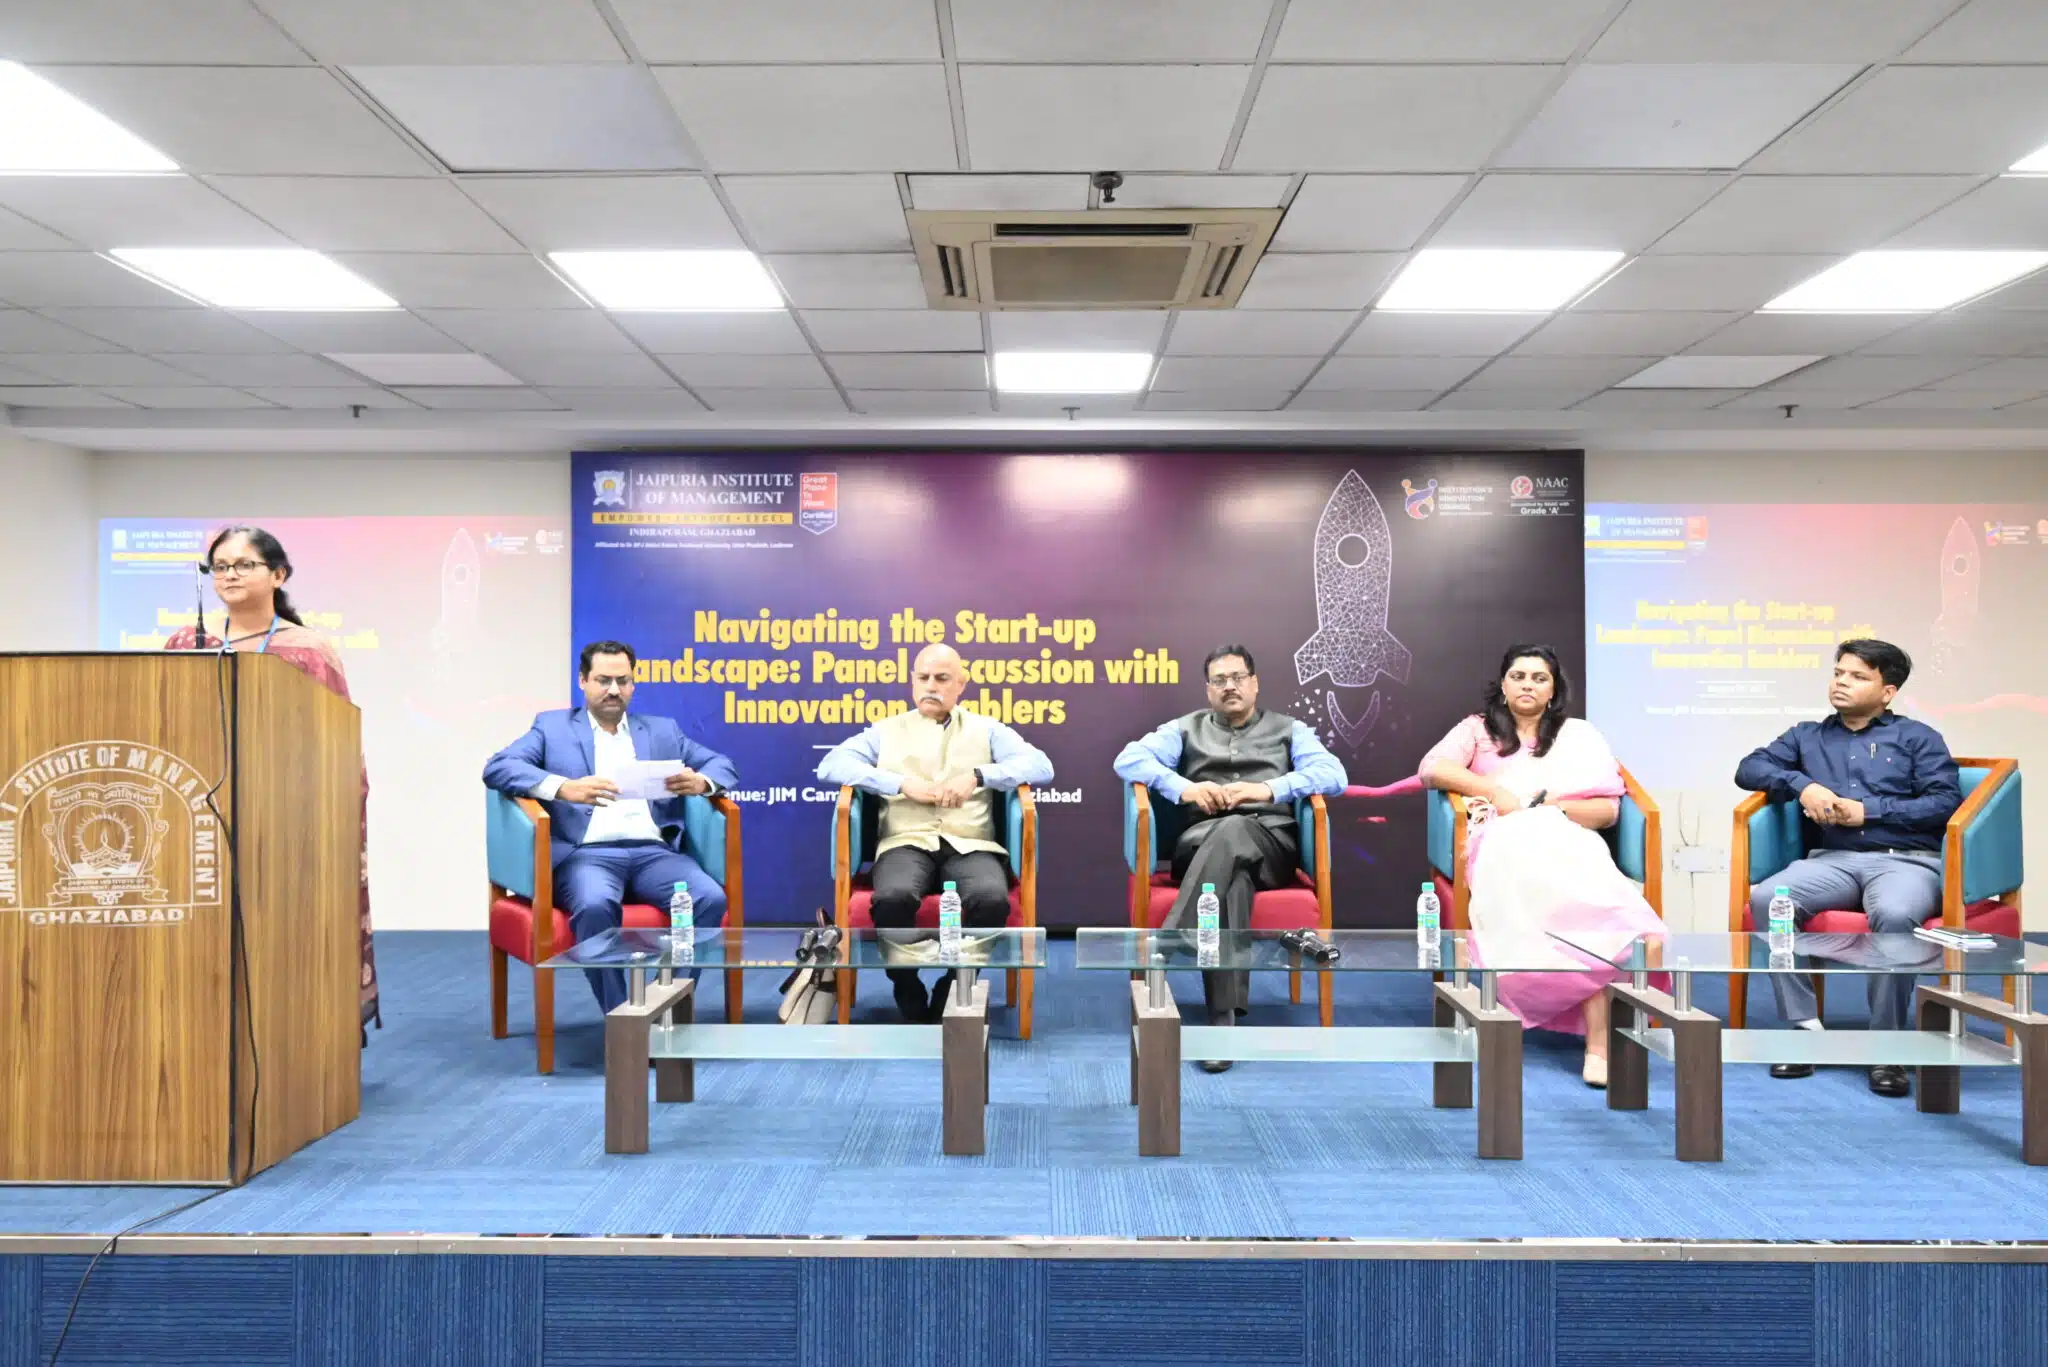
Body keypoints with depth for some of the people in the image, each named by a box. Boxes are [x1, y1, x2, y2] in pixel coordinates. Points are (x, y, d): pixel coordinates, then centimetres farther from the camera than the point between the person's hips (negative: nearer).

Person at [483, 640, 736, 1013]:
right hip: (587, 854, -2)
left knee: (710, 899, -27)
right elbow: (497, 767, 0)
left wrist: (701, 782, -9)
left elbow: (722, 765, 18)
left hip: (654, 852, 3)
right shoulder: (552, 727, 16)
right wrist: (565, 788, -19)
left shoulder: (662, 730, 25)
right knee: (596, 905, -37)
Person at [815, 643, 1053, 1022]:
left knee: (992, 899, -34)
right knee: (892, 898, -35)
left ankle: (951, 995, -11)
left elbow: (1040, 766, 5)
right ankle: (910, 1000, -10)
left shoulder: (986, 729, 20)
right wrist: (902, 783, -6)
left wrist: (977, 776, -10)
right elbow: (830, 765, 5)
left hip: (970, 845, 0)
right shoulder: (887, 730, 21)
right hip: (908, 842, 0)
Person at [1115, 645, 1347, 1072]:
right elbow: (1129, 759, 8)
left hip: (1270, 844, 0)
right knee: (1233, 872, -37)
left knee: (1232, 831, -38)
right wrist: (1183, 787, -9)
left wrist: (1269, 789, -12)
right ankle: (1224, 1017, -46)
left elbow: (1333, 774, 3)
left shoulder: (1289, 730, 22)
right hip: (1201, 843, 1)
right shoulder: (1186, 728, 24)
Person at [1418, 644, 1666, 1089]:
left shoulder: (1580, 734, 25)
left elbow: (1609, 809, 14)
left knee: (1588, 900, -38)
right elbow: (1431, 768, 4)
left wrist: (1556, 807, -5)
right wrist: (1496, 792, -6)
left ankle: (1598, 1045, -43)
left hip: (1568, 842, 1)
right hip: (1505, 842, -1)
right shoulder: (1477, 728, 23)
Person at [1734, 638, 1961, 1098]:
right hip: (1833, 859, 3)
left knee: (1894, 915, -39)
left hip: (1906, 861, -3)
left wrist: (1868, 811, -7)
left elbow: (1947, 802, 2)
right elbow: (1749, 768, 14)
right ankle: (1805, 1028, -23)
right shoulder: (1808, 736, 24)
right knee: (1765, 898, -29)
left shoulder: (1917, 737, 14)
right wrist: (1802, 786, -4)